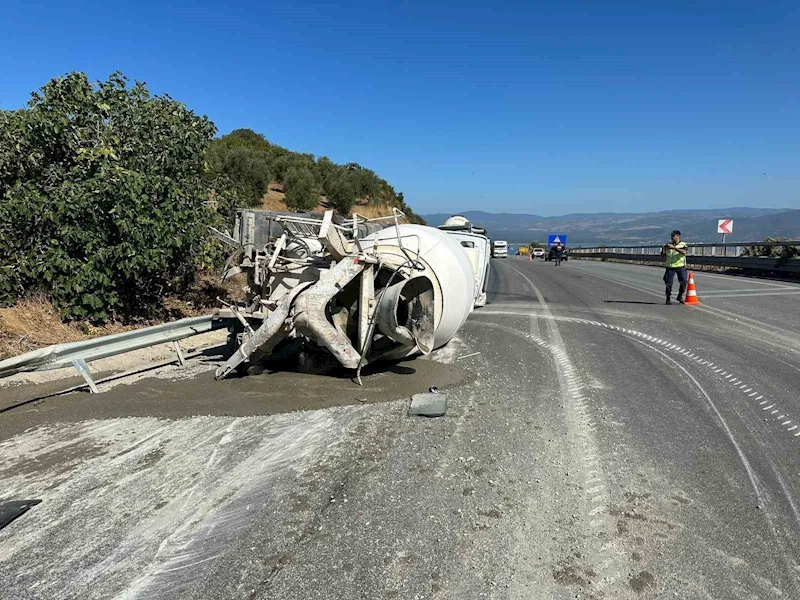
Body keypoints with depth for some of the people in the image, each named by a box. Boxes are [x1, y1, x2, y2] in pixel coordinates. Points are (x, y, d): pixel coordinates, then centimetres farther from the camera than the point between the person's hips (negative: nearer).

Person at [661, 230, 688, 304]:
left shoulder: (683, 244, 2)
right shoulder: (668, 245, 10)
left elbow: (684, 252, -19)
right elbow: (663, 255, 11)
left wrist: (674, 247, -27)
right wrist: (663, 249, -10)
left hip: (680, 267, -1)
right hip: (670, 267, 1)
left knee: (683, 282, -1)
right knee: (668, 283, -2)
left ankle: (680, 296, 19)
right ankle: (668, 299, 6)